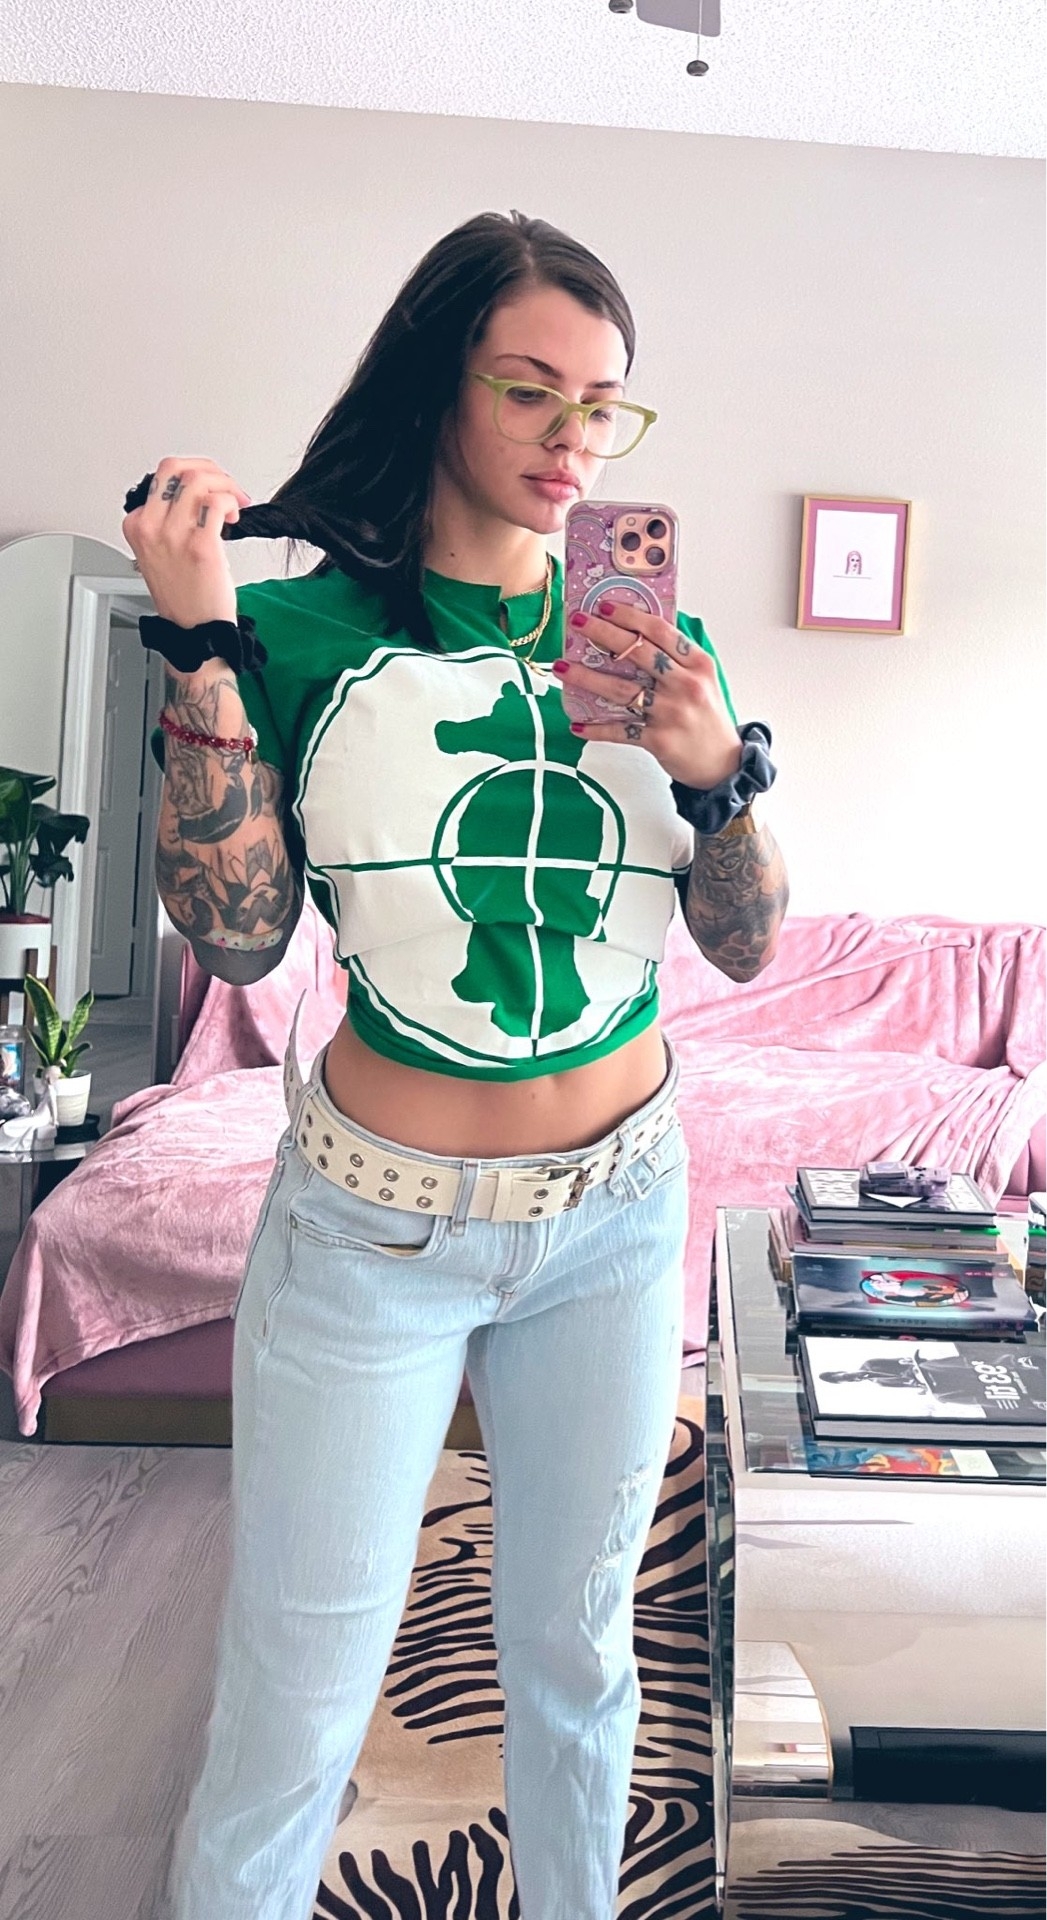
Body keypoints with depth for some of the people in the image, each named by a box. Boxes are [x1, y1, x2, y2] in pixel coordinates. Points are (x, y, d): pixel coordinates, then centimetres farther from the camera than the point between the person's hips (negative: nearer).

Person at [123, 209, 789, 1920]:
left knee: (576, 1647, 22)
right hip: (374, 1219, -3)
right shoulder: (308, 615, -6)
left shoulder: (651, 636, 2)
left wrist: (721, 767, -16)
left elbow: (746, 947, 2)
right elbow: (237, 934, -11)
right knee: (297, 1699, 10)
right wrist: (198, 646, -18)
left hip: (619, 1207, 3)